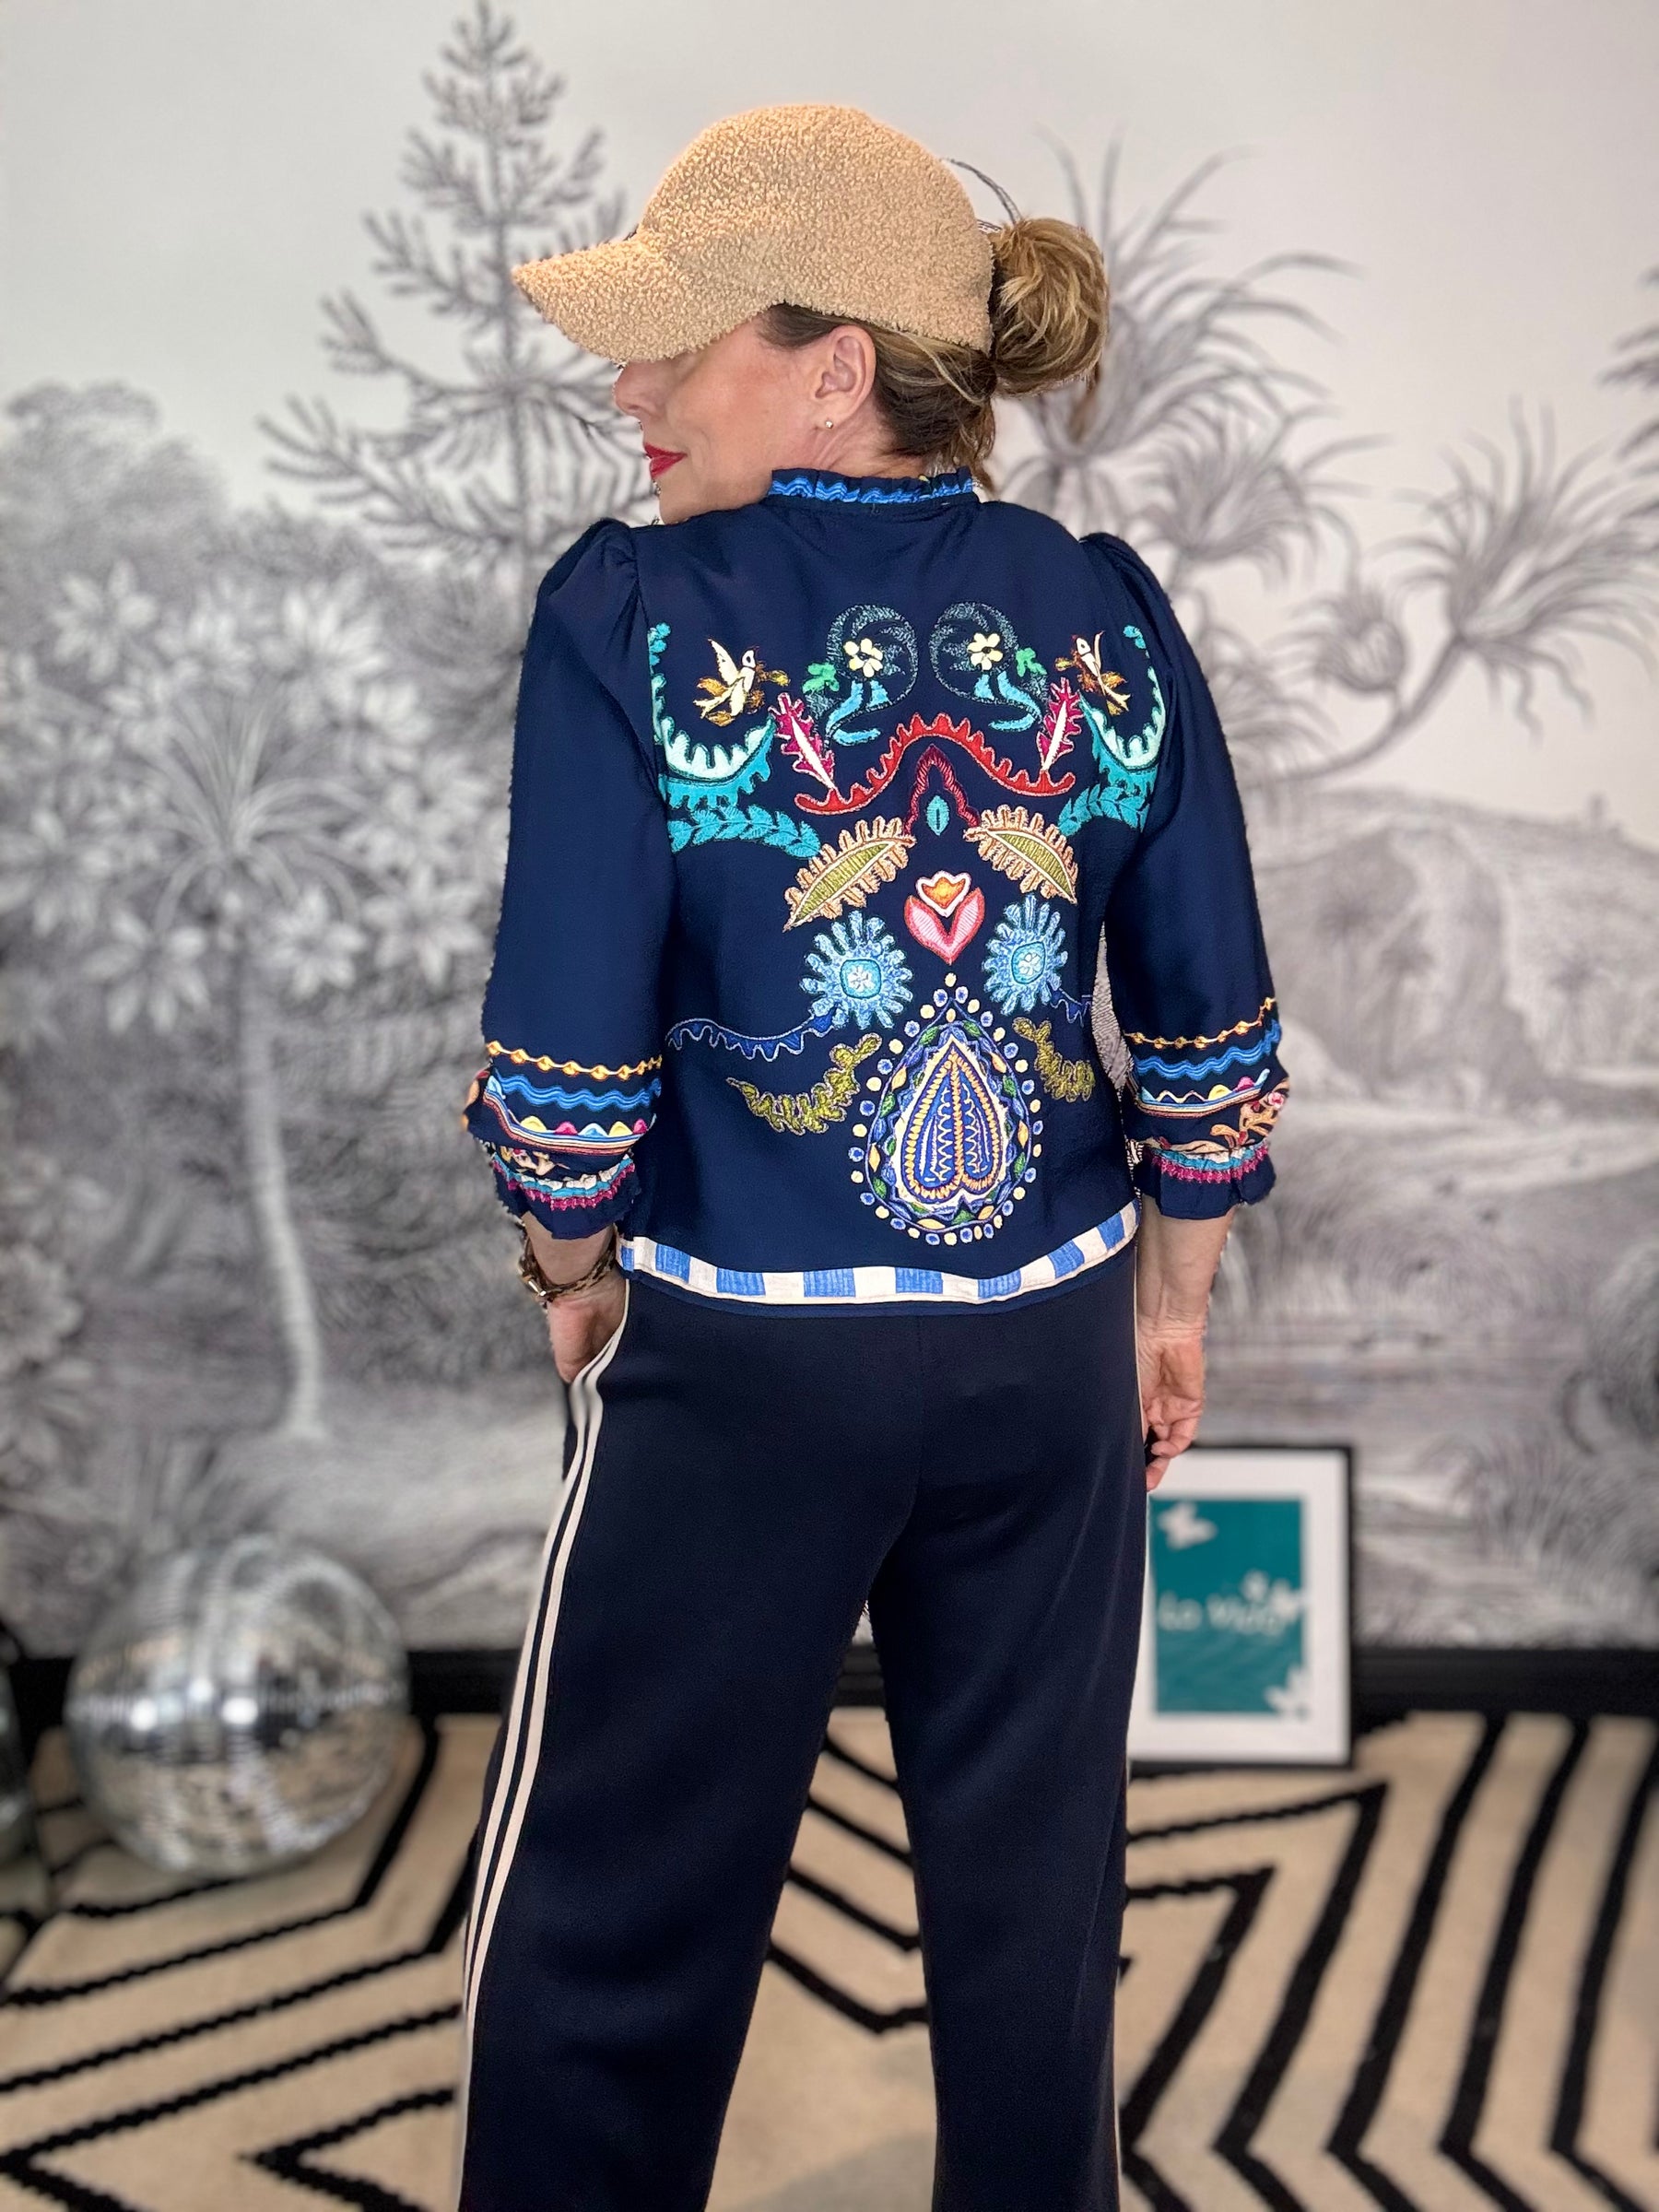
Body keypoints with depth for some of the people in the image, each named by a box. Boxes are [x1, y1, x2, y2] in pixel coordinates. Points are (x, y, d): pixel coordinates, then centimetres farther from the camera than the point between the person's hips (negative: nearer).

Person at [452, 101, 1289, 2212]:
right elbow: (1213, 1029, 1)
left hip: (743, 1358, -4)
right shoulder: (1107, 607, -3)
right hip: (1054, 1349, 4)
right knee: (1032, 1888, 21)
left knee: (609, 1919, 14)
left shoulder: (629, 612, -14)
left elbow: (570, 1061, -14)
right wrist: (1174, 1294, 14)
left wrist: (577, 1270, 5)